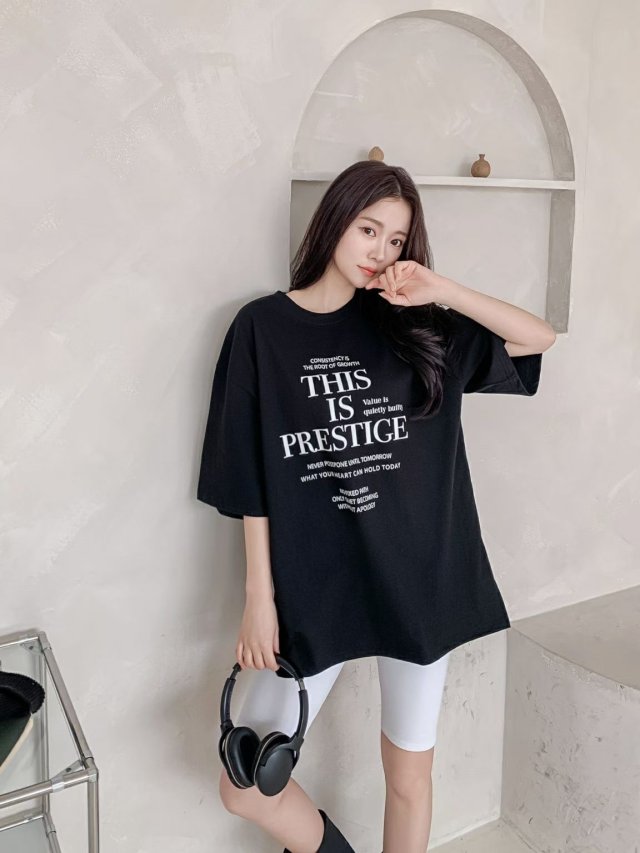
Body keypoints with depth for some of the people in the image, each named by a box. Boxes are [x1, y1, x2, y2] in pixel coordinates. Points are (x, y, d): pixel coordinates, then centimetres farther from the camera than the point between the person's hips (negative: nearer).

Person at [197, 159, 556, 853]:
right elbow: (250, 481, -3)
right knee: (244, 788, 3)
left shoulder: (414, 325, 4)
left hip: (419, 581, 2)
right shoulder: (263, 327, -2)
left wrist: (442, 292, -9)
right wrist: (259, 596, -5)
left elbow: (539, 338, 3)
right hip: (312, 588, -1)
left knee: (410, 776, 15)